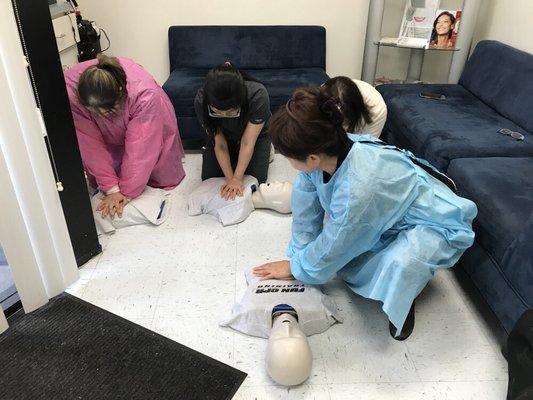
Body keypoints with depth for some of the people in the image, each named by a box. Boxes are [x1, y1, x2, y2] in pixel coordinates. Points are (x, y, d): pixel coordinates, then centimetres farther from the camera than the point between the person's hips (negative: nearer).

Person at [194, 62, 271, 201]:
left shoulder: (258, 96, -40)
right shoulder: (201, 102, -34)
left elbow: (247, 143, -32)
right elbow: (219, 143, -26)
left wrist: (237, 179, -32)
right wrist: (230, 178, -29)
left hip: (255, 134, -1)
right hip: (222, 136, 2)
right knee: (208, 177, -6)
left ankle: (265, 152, 16)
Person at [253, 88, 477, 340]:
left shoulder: (359, 188, -42)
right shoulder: (331, 149, -23)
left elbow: (331, 249, -24)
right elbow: (306, 211, -7)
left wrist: (296, 268, -8)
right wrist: (298, 257, -3)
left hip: (434, 222, -8)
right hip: (391, 216, 8)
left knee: (401, 263, -34)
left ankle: (404, 299, -1)